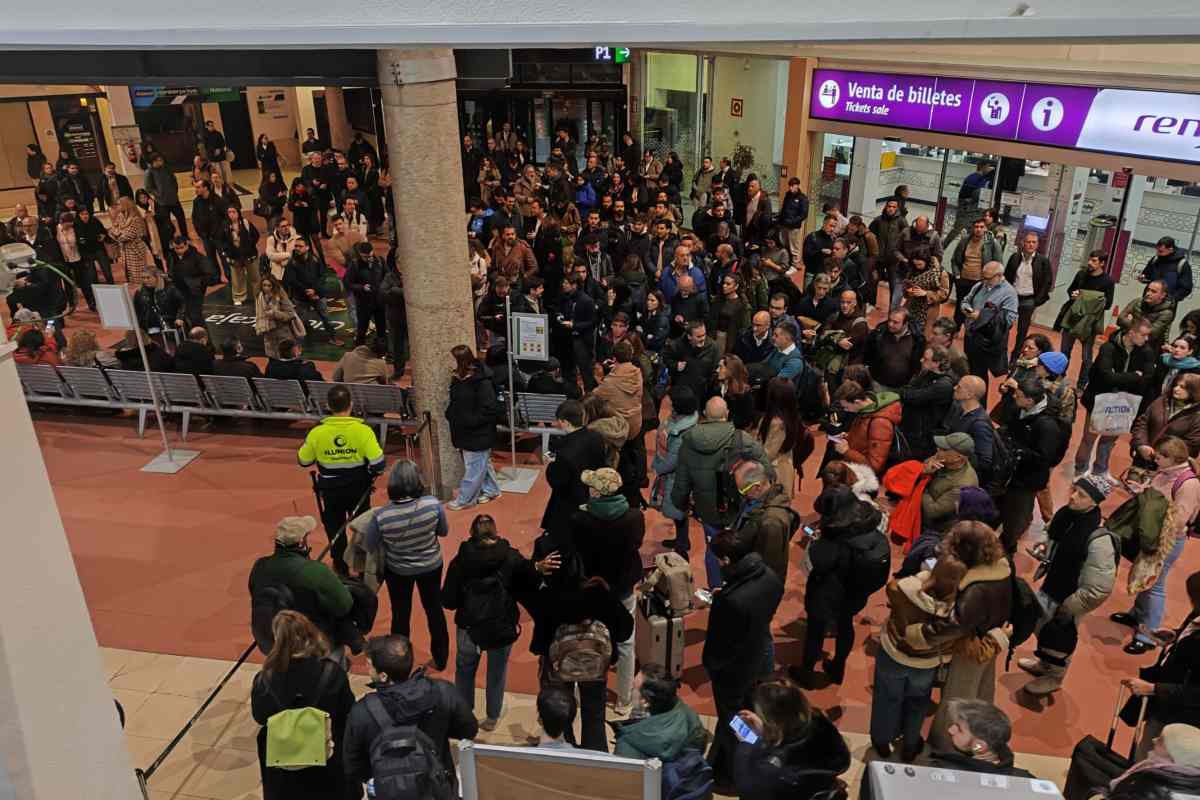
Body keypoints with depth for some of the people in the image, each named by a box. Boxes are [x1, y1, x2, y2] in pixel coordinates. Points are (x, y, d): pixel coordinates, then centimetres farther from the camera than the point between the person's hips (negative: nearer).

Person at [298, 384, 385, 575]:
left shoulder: (317, 433, -16)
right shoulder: (363, 431, -21)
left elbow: (303, 461, -2)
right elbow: (378, 464, -22)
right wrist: (373, 473, -1)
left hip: (330, 492, 0)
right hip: (358, 489, 0)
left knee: (335, 530, 20)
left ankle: (341, 569, 31)